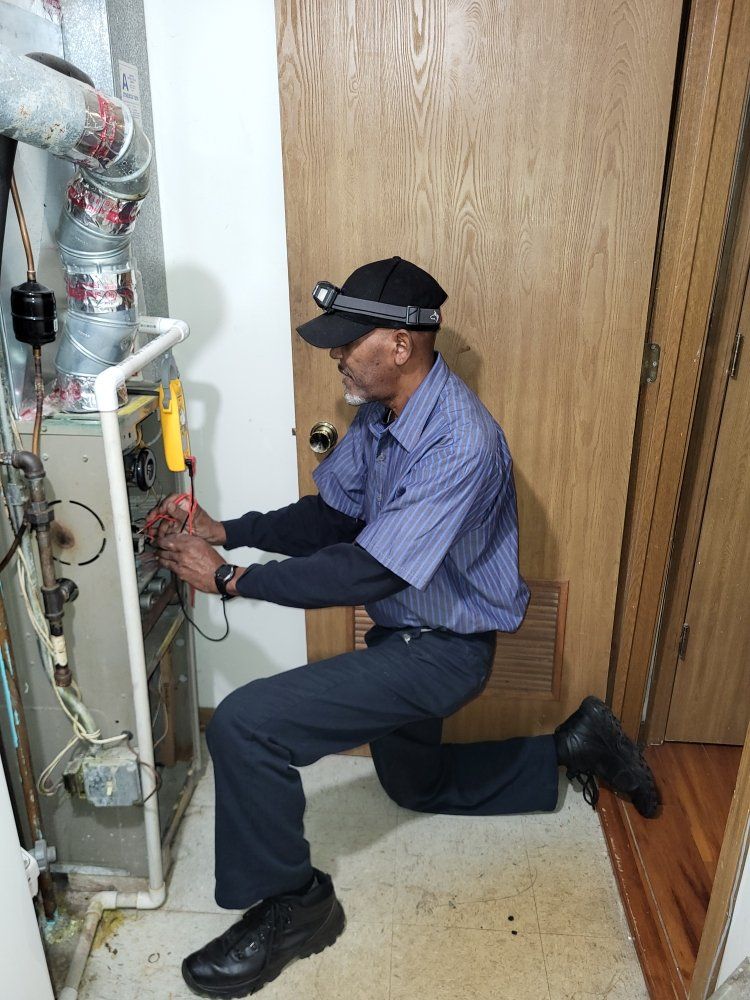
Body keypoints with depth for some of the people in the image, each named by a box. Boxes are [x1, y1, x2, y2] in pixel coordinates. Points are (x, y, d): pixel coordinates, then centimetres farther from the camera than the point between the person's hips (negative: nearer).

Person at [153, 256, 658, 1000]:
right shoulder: (379, 413, -3)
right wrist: (224, 531, -10)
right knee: (415, 786, 30)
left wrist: (228, 577, -26)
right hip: (401, 630, 9)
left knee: (243, 726, -20)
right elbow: (332, 515, 3)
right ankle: (572, 746, 38)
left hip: (440, 649, -9)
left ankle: (289, 905, 5)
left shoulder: (460, 445, -31)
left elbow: (369, 572, -32)